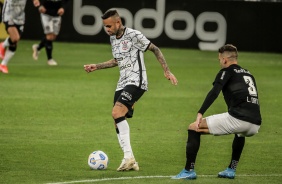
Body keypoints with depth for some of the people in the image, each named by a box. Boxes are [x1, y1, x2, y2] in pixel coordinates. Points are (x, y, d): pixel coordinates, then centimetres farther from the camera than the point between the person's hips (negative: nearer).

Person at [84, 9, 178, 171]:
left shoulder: (134, 35, -11)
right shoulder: (113, 38, 14)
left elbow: (155, 49, -4)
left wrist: (167, 71, -7)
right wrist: (96, 67, 24)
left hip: (136, 81, -9)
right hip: (122, 83, 9)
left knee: (117, 113, -26)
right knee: (118, 122, 1)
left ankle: (128, 156, -26)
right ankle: (131, 162, 5)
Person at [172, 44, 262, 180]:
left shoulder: (227, 72, 8)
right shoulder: (248, 74, 28)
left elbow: (214, 93, -9)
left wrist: (200, 114, -18)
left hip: (237, 118, -7)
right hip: (255, 125, 7)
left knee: (193, 128, 3)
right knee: (240, 132, 45)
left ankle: (189, 171, 0)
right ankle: (231, 170, 38)